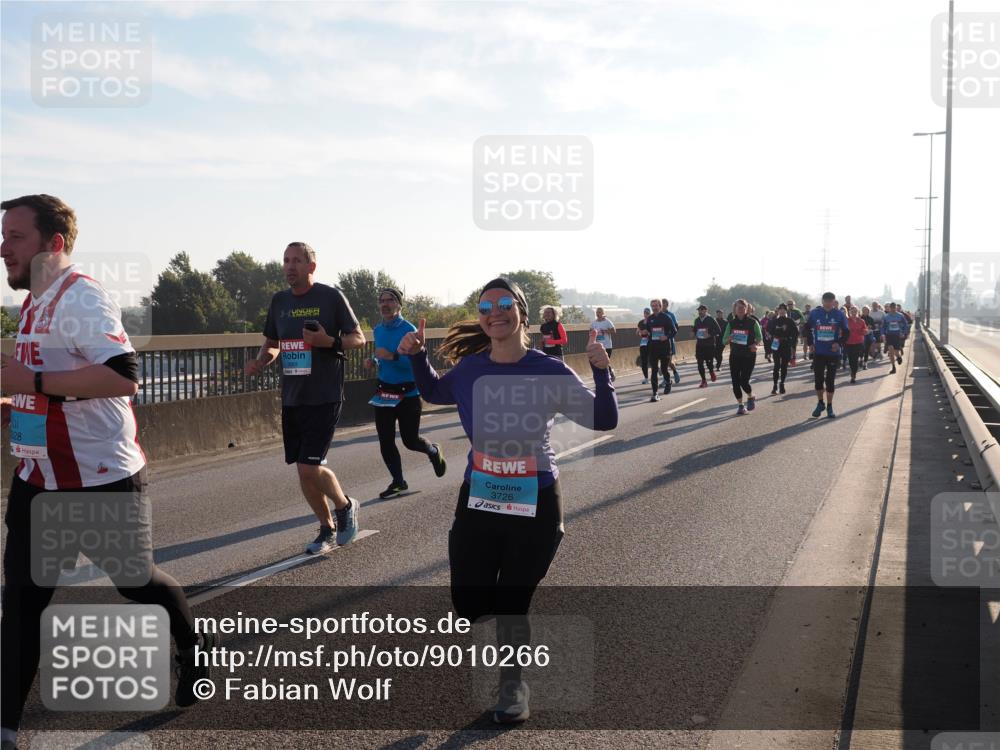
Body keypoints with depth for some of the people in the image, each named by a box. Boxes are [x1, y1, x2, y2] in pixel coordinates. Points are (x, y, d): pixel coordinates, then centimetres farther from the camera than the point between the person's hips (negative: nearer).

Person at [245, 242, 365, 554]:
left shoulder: (331, 296, -6)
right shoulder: (279, 301, 10)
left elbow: (358, 338, -3)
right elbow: (271, 342, 21)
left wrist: (330, 341, -22)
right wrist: (261, 362, 0)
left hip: (324, 397, -6)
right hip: (291, 398, 6)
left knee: (309, 468, -12)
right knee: (303, 471, 9)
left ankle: (345, 506, 17)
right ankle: (327, 528, 27)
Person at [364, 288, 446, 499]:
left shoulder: (409, 329, -14)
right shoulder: (378, 330, 7)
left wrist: (392, 356, -34)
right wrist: (373, 362, 3)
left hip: (408, 393, -6)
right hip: (384, 393, 6)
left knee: (410, 440, 2)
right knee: (385, 441, 2)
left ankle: (434, 452, 35)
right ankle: (398, 482, 16)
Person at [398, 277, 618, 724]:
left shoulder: (550, 373, -13)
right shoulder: (469, 370, -3)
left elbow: (604, 420, -9)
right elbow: (433, 393, 19)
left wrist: (601, 371, -23)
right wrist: (416, 357, 4)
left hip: (536, 503, -3)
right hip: (478, 499, 3)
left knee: (511, 604, 5)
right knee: (468, 607, 6)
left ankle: (513, 686, 33)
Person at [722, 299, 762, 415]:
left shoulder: (753, 322, -4)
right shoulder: (731, 323, 3)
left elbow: (759, 337, 6)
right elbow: (724, 340, 6)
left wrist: (755, 344, -14)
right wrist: (729, 339, -17)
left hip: (749, 355, -3)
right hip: (735, 355, 3)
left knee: (744, 381, -11)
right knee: (735, 381, 0)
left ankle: (751, 397, 20)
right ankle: (740, 405, 15)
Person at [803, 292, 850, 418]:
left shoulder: (839, 314, -4)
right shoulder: (814, 313, -2)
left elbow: (846, 332, 3)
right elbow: (807, 329, 11)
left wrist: (839, 343, -12)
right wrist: (810, 344, 3)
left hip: (833, 353, -1)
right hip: (818, 352, 1)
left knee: (830, 380, 5)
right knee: (818, 379, 3)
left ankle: (829, 406, 17)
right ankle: (820, 403, 23)